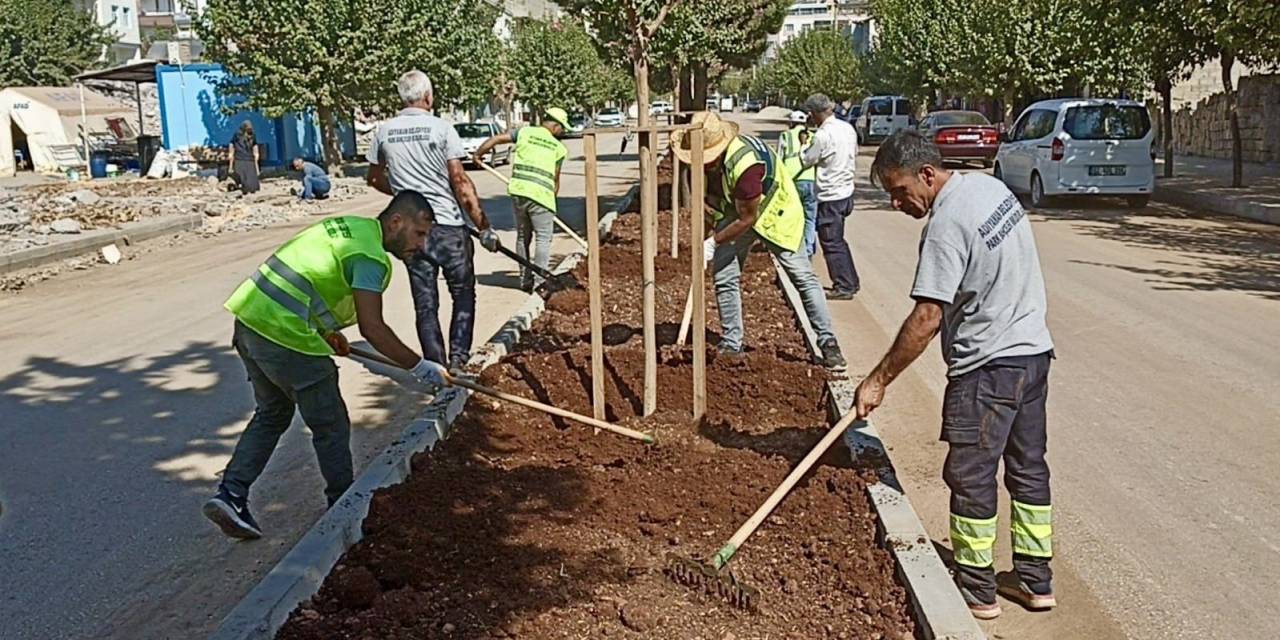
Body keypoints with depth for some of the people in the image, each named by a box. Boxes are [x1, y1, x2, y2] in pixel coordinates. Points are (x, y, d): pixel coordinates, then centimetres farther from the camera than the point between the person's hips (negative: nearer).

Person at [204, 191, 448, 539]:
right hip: (286, 337, -9)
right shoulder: (371, 256, -12)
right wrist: (419, 366, -11)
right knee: (331, 426, 7)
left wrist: (328, 331, 30)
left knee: (272, 414, 25)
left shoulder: (349, 225, 17)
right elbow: (372, 328, -19)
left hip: (250, 318, 9)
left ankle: (230, 495, 18)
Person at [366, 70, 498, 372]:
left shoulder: (384, 131, 4)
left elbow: (374, 179, 16)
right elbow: (460, 181, -11)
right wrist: (484, 226, -8)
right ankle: (458, 361, 5)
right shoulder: (441, 128, -8)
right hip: (448, 225, -3)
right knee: (463, 295, 12)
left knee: (425, 303, 9)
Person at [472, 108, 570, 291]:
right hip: (540, 194, -3)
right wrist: (552, 199, 23)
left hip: (518, 191, 3)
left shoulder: (524, 132, 11)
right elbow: (555, 179, 10)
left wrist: (477, 154, 19)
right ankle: (539, 281, -6)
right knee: (543, 238, 3)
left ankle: (525, 280, 21)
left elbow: (495, 139, 6)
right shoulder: (558, 147, 9)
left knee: (523, 236, 16)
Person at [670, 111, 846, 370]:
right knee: (724, 275, 0)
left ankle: (828, 344, -2)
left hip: (774, 212, -7)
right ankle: (731, 346, 11)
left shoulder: (745, 164, -39)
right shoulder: (704, 157, -15)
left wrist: (713, 243, -24)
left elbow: (747, 219, -30)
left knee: (801, 275, -8)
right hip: (735, 212, 7)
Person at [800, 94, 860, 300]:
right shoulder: (848, 128, 5)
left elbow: (806, 161, -10)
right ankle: (851, 282, 25)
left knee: (832, 243, 1)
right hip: (846, 191, 9)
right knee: (838, 240, 20)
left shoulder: (823, 135, -20)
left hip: (830, 196, -8)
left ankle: (843, 287, 5)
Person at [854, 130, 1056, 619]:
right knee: (1028, 467, 16)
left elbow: (926, 319, -24)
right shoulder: (989, 185, 7)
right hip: (1034, 349, 10)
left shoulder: (946, 224, -22)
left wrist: (878, 380, -17)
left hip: (988, 364, -10)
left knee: (970, 474, 1)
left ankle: (976, 589, 11)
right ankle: (1035, 580, 26)